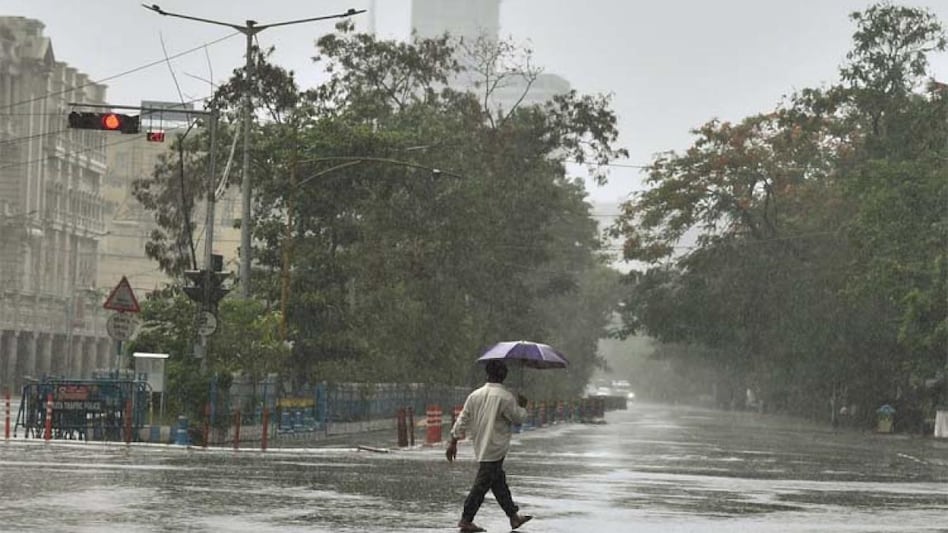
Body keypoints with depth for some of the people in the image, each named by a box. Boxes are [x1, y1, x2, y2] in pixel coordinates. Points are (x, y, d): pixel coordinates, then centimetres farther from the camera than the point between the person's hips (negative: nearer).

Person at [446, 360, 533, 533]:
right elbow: (518, 418, -6)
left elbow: (462, 420, 5)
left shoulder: (475, 395, 4)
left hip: (480, 446, 7)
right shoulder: (505, 397, -15)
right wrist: (522, 407, 15)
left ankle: (513, 515, 26)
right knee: (482, 484, -3)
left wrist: (453, 442, 10)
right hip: (495, 449, -7)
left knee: (499, 481, 17)